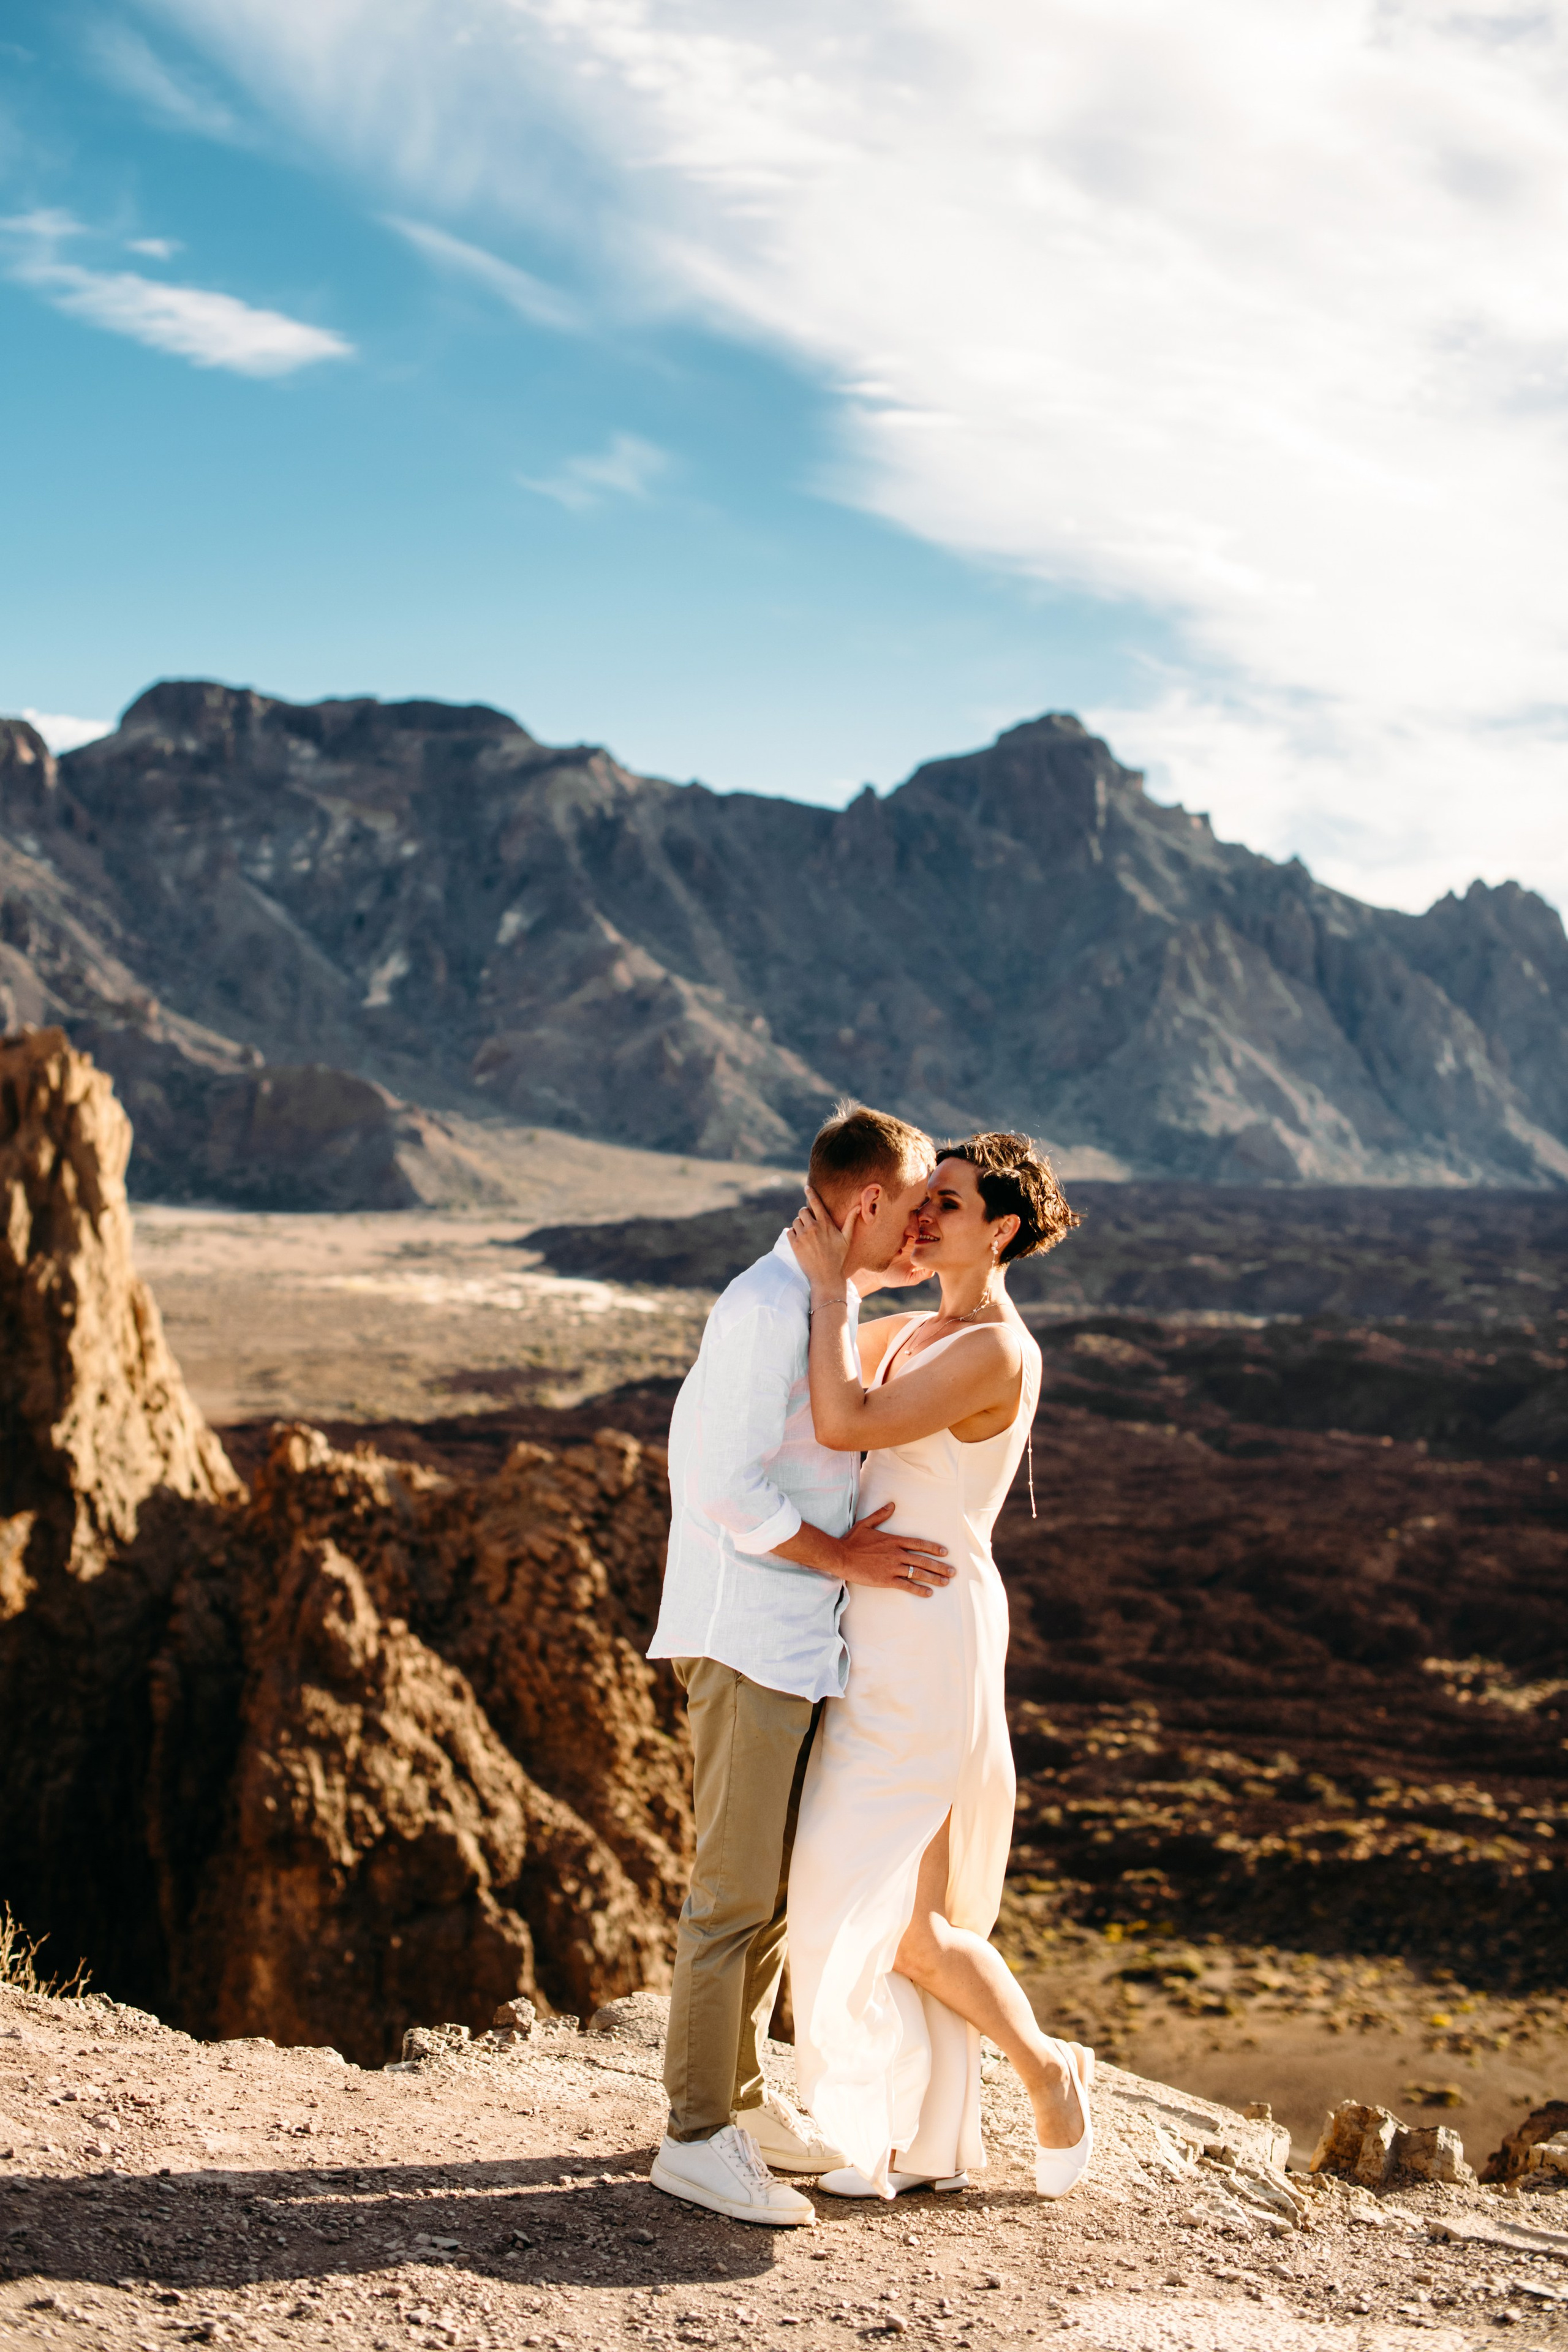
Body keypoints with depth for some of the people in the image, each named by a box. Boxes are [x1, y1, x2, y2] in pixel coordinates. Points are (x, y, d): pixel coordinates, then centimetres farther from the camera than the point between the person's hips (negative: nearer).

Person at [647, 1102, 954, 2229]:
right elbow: (730, 1490, -21)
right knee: (737, 1891, -6)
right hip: (747, 1639, -10)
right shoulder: (767, 1308, -17)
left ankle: (740, 2097, 26)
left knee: (777, 1883, 15)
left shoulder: (827, 1303, 14)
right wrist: (845, 1555, -14)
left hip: (803, 1641, 10)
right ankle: (698, 2138, 2)